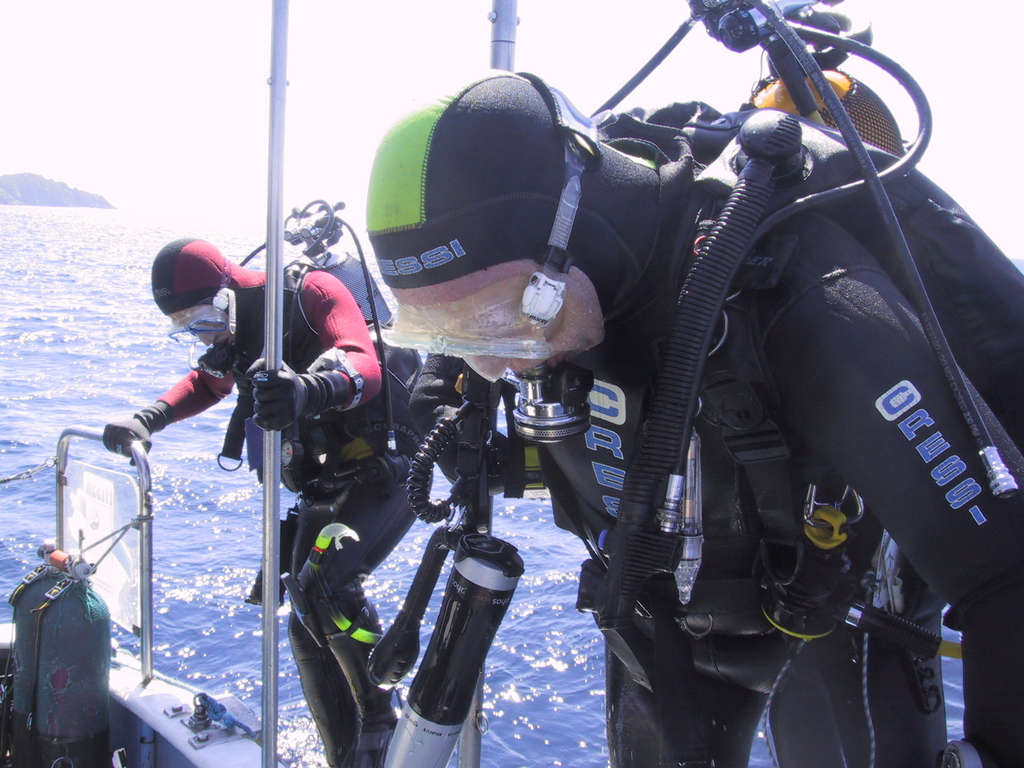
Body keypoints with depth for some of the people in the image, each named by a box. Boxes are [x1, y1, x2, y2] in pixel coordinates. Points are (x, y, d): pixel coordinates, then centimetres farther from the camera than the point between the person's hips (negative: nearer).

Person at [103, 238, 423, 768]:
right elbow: (207, 382, 26)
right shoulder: (234, 331, 5)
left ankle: (379, 720, -10)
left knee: (322, 581, -29)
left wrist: (311, 390, -56)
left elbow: (363, 367, -34)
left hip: (386, 468, -8)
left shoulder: (312, 294, -18)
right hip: (323, 486, 8)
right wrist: (148, 418, 9)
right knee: (309, 628, 3)